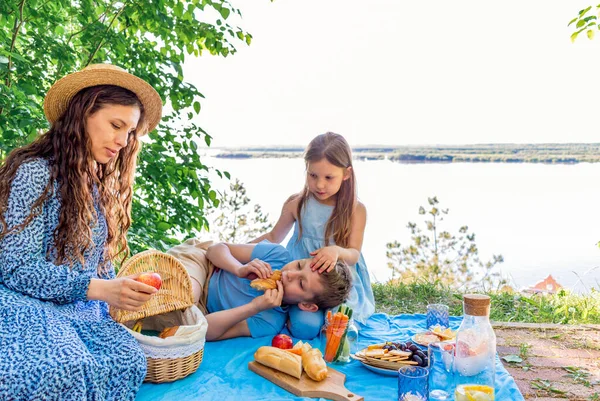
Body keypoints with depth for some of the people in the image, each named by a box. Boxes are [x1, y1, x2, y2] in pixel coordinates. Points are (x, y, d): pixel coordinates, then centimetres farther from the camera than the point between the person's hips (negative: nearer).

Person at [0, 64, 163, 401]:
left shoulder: (101, 185, 12)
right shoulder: (37, 172, -11)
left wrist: (122, 291, -4)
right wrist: (99, 289, -20)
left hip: (77, 311, 6)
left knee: (129, 360, -25)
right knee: (64, 370, -36)